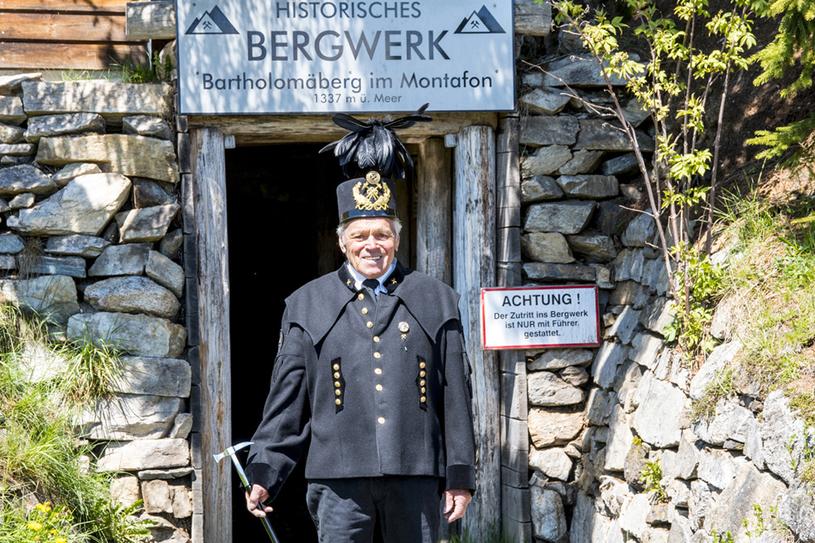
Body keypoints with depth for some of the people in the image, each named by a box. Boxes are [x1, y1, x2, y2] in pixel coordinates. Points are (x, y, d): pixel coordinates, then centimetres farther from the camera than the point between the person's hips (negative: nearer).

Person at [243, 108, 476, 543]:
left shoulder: (435, 300, 10)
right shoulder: (307, 304, 10)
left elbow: (456, 395, 8)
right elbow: (286, 398, 9)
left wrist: (460, 475, 5)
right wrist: (263, 473, 2)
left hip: (415, 477, 1)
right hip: (339, 478, -1)